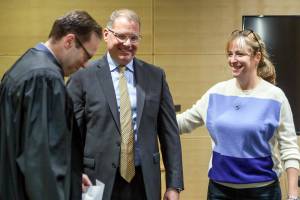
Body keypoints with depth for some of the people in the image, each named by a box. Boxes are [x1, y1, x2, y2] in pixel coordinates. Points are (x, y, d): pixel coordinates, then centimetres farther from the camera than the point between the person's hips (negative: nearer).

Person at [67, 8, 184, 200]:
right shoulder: (83, 77, -3)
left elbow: (169, 132, 4)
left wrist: (174, 184, 2)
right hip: (98, 181, -2)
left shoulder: (155, 76, 4)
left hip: (145, 182, 3)